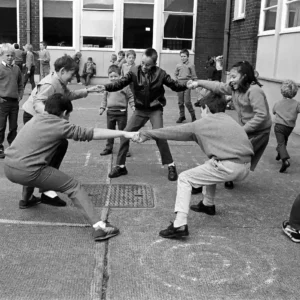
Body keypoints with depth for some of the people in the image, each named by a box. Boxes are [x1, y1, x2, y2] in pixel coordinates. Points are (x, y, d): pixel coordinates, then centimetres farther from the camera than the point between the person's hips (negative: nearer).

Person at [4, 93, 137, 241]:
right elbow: (92, 133, -8)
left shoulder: (35, 118, 16)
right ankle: (99, 227, -11)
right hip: (27, 172, -7)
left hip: (8, 168, 7)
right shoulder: (61, 125, -4)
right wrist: (123, 133, -6)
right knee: (74, 186, -1)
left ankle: (26, 200, 52)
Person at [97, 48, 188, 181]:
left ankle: (171, 166, 2)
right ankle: (120, 166, 12)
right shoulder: (134, 71, -10)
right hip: (140, 110, 3)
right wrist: (106, 87, -31)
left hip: (155, 110, -2)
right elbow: (121, 83, -15)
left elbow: (175, 86, -7)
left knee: (159, 136, -17)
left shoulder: (160, 73, -13)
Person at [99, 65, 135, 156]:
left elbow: (130, 97, -1)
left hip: (121, 112, -4)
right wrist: (102, 107, 9)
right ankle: (108, 148, 24)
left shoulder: (124, 86, -6)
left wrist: (133, 106, -10)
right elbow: (105, 98, 15)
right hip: (110, 112, 4)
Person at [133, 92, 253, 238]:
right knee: (210, 165, 35)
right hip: (245, 168, 7)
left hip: (228, 168, -7)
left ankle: (180, 225, -4)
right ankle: (208, 204, 43)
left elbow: (173, 132, 14)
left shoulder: (201, 124, 8)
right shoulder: (229, 120, 25)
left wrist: (145, 134, 25)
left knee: (184, 178, 6)